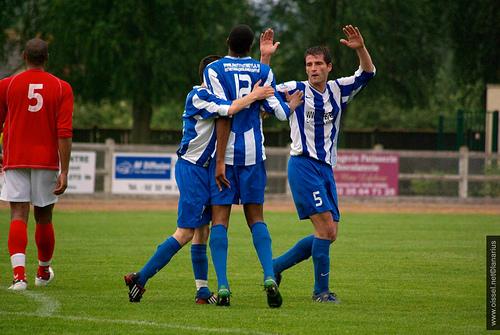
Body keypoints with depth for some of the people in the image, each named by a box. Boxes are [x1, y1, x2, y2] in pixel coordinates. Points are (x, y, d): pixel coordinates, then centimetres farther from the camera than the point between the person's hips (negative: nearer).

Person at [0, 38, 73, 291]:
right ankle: (43, 272, 33)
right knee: (44, 217, 16)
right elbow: (64, 133, -7)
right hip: (47, 161, 1)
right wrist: (64, 172, -7)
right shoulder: (61, 88, 0)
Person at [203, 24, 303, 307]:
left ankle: (223, 286, -9)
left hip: (226, 154, -2)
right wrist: (292, 106, 28)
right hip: (253, 152, 2)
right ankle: (270, 277, -8)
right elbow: (280, 113, 3)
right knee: (256, 218, 11)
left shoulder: (215, 70, -4)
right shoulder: (263, 71, 4)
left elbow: (225, 116, -11)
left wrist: (220, 161, -11)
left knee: (220, 219, 1)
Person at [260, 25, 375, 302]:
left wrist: (360, 49, -11)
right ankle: (321, 290, -9)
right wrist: (265, 58, -15)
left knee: (329, 233, 5)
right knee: (325, 226, -17)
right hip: (303, 165, -6)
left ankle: (276, 266, 18)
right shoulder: (296, 90, 0)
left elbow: (367, 73, 8)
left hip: (326, 168, 6)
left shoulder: (338, 90, 12)